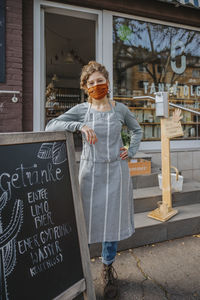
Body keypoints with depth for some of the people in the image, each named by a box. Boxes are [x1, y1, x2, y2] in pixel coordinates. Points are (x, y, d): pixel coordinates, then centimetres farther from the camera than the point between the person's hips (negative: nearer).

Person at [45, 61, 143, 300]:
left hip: (116, 171, 2)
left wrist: (131, 151, 6)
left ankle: (108, 268, 35)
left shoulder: (120, 109, 5)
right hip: (90, 171, -1)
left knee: (112, 220, 10)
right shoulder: (81, 110, 0)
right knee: (86, 219, 6)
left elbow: (137, 130, 20)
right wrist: (80, 126, -22)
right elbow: (50, 126, -10)